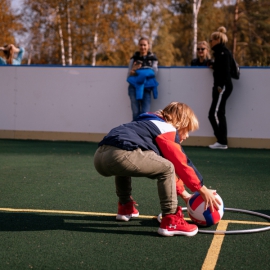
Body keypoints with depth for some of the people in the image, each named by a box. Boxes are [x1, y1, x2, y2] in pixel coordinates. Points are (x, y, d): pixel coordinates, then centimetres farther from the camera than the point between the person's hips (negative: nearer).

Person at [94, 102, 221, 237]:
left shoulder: (151, 124, 35)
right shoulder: (168, 129, 10)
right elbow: (182, 163, 5)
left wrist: (182, 193, 37)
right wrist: (202, 189, 15)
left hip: (99, 157, 10)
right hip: (120, 155, -10)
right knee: (167, 168, 1)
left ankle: (125, 207, 45)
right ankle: (170, 221, -1)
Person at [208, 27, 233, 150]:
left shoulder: (223, 52, -10)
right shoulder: (219, 52, 19)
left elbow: (226, 69, -19)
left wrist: (220, 85, -23)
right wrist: (213, 66, 15)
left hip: (223, 86, -10)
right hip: (220, 86, 10)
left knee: (214, 114, -11)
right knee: (219, 114, 10)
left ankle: (222, 141, -9)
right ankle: (222, 141, 12)